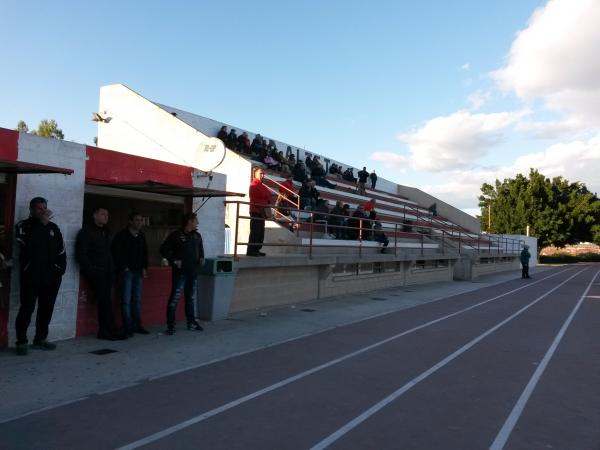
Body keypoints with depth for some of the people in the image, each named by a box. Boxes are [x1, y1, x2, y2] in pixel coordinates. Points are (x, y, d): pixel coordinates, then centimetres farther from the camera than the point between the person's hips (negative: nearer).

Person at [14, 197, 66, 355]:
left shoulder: (53, 227, 13)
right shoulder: (24, 225, 2)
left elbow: (61, 250, 14)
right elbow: (27, 241, -19)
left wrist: (61, 269, 5)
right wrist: (41, 223, -17)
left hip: (51, 277, 4)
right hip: (31, 276, -4)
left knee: (46, 309, 9)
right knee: (27, 309, -6)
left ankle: (40, 339, 19)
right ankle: (21, 342, 3)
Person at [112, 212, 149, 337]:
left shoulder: (141, 236, 13)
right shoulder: (122, 235, -6)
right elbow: (116, 252, -11)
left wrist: (144, 268, 10)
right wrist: (123, 267, -12)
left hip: (138, 272, 6)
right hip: (126, 271, -6)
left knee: (137, 300, 9)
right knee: (126, 300, -5)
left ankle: (137, 325, 15)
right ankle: (128, 327, 0)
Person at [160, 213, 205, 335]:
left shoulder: (197, 236, 11)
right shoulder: (175, 235, -8)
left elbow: (200, 249, 26)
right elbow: (164, 250, -8)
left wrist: (201, 258, 8)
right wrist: (174, 261, -13)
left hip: (193, 272, 6)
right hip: (180, 272, -6)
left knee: (191, 298, 14)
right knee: (174, 298, -6)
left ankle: (192, 322, 25)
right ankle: (170, 325, -1)